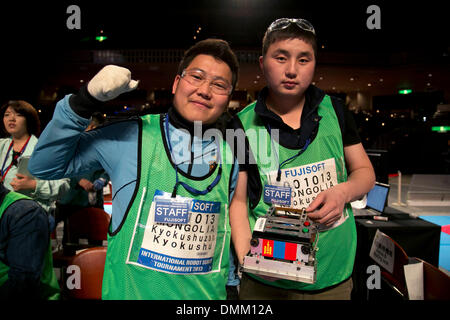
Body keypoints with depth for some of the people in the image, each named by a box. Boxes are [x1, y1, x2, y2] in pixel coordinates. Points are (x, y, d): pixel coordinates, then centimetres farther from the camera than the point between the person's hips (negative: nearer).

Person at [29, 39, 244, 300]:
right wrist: (85, 101, -18)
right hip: (128, 291, -1)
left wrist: (231, 283, 13)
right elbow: (44, 166, -7)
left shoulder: (230, 155, -2)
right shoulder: (129, 137, -10)